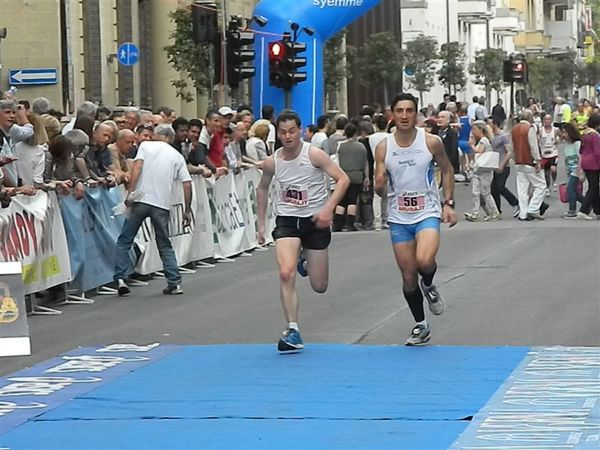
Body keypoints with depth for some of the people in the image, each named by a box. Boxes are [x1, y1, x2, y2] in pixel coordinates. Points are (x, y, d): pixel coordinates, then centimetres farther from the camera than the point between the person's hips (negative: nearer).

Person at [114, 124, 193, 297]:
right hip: (162, 204, 2)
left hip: (141, 199, -2)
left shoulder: (146, 145, 9)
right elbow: (187, 184, 8)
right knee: (165, 245, 16)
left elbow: (137, 167, -7)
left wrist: (130, 192, -11)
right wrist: (187, 210, 13)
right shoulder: (177, 156, 15)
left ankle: (120, 279, -4)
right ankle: (174, 283, 8)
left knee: (124, 241, 7)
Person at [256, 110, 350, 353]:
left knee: (319, 286, 6)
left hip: (315, 220, -1)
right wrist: (261, 223, 14)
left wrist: (328, 208, -27)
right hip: (286, 220, 1)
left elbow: (343, 179, -15)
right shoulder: (271, 162, -2)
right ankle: (293, 330, -15)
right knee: (286, 273, -23)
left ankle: (305, 261, 42)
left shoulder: (314, 154, -13)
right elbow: (262, 189, 17)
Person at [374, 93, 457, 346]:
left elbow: (447, 170, 9)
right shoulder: (383, 148, -3)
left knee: (424, 260, -28)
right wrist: (379, 184, -24)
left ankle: (428, 286, 9)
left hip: (427, 212, -2)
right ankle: (421, 327, 23)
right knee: (408, 275, 6)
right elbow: (379, 188, 0)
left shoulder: (431, 142, -7)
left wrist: (448, 203, 3)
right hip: (398, 217, 2)